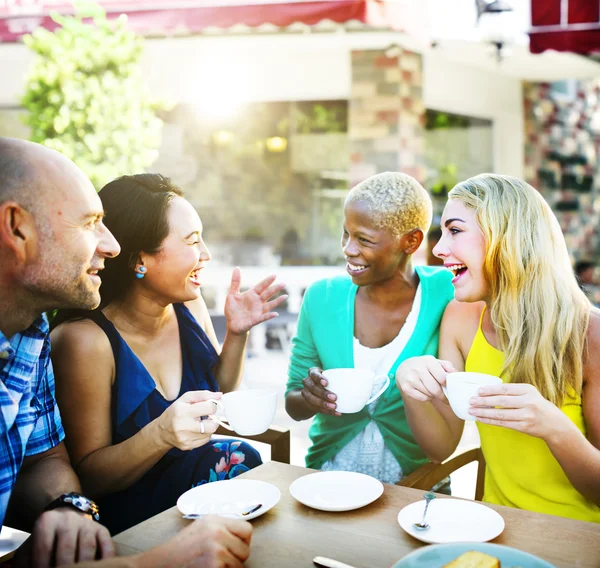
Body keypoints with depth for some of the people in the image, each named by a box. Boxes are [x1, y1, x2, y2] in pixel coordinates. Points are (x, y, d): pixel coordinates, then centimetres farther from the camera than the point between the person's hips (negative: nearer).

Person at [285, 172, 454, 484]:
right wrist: (309, 397, -14)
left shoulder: (444, 294, -8)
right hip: (328, 477, 1)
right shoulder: (321, 298, -2)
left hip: (415, 482, -1)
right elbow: (293, 404, 5)